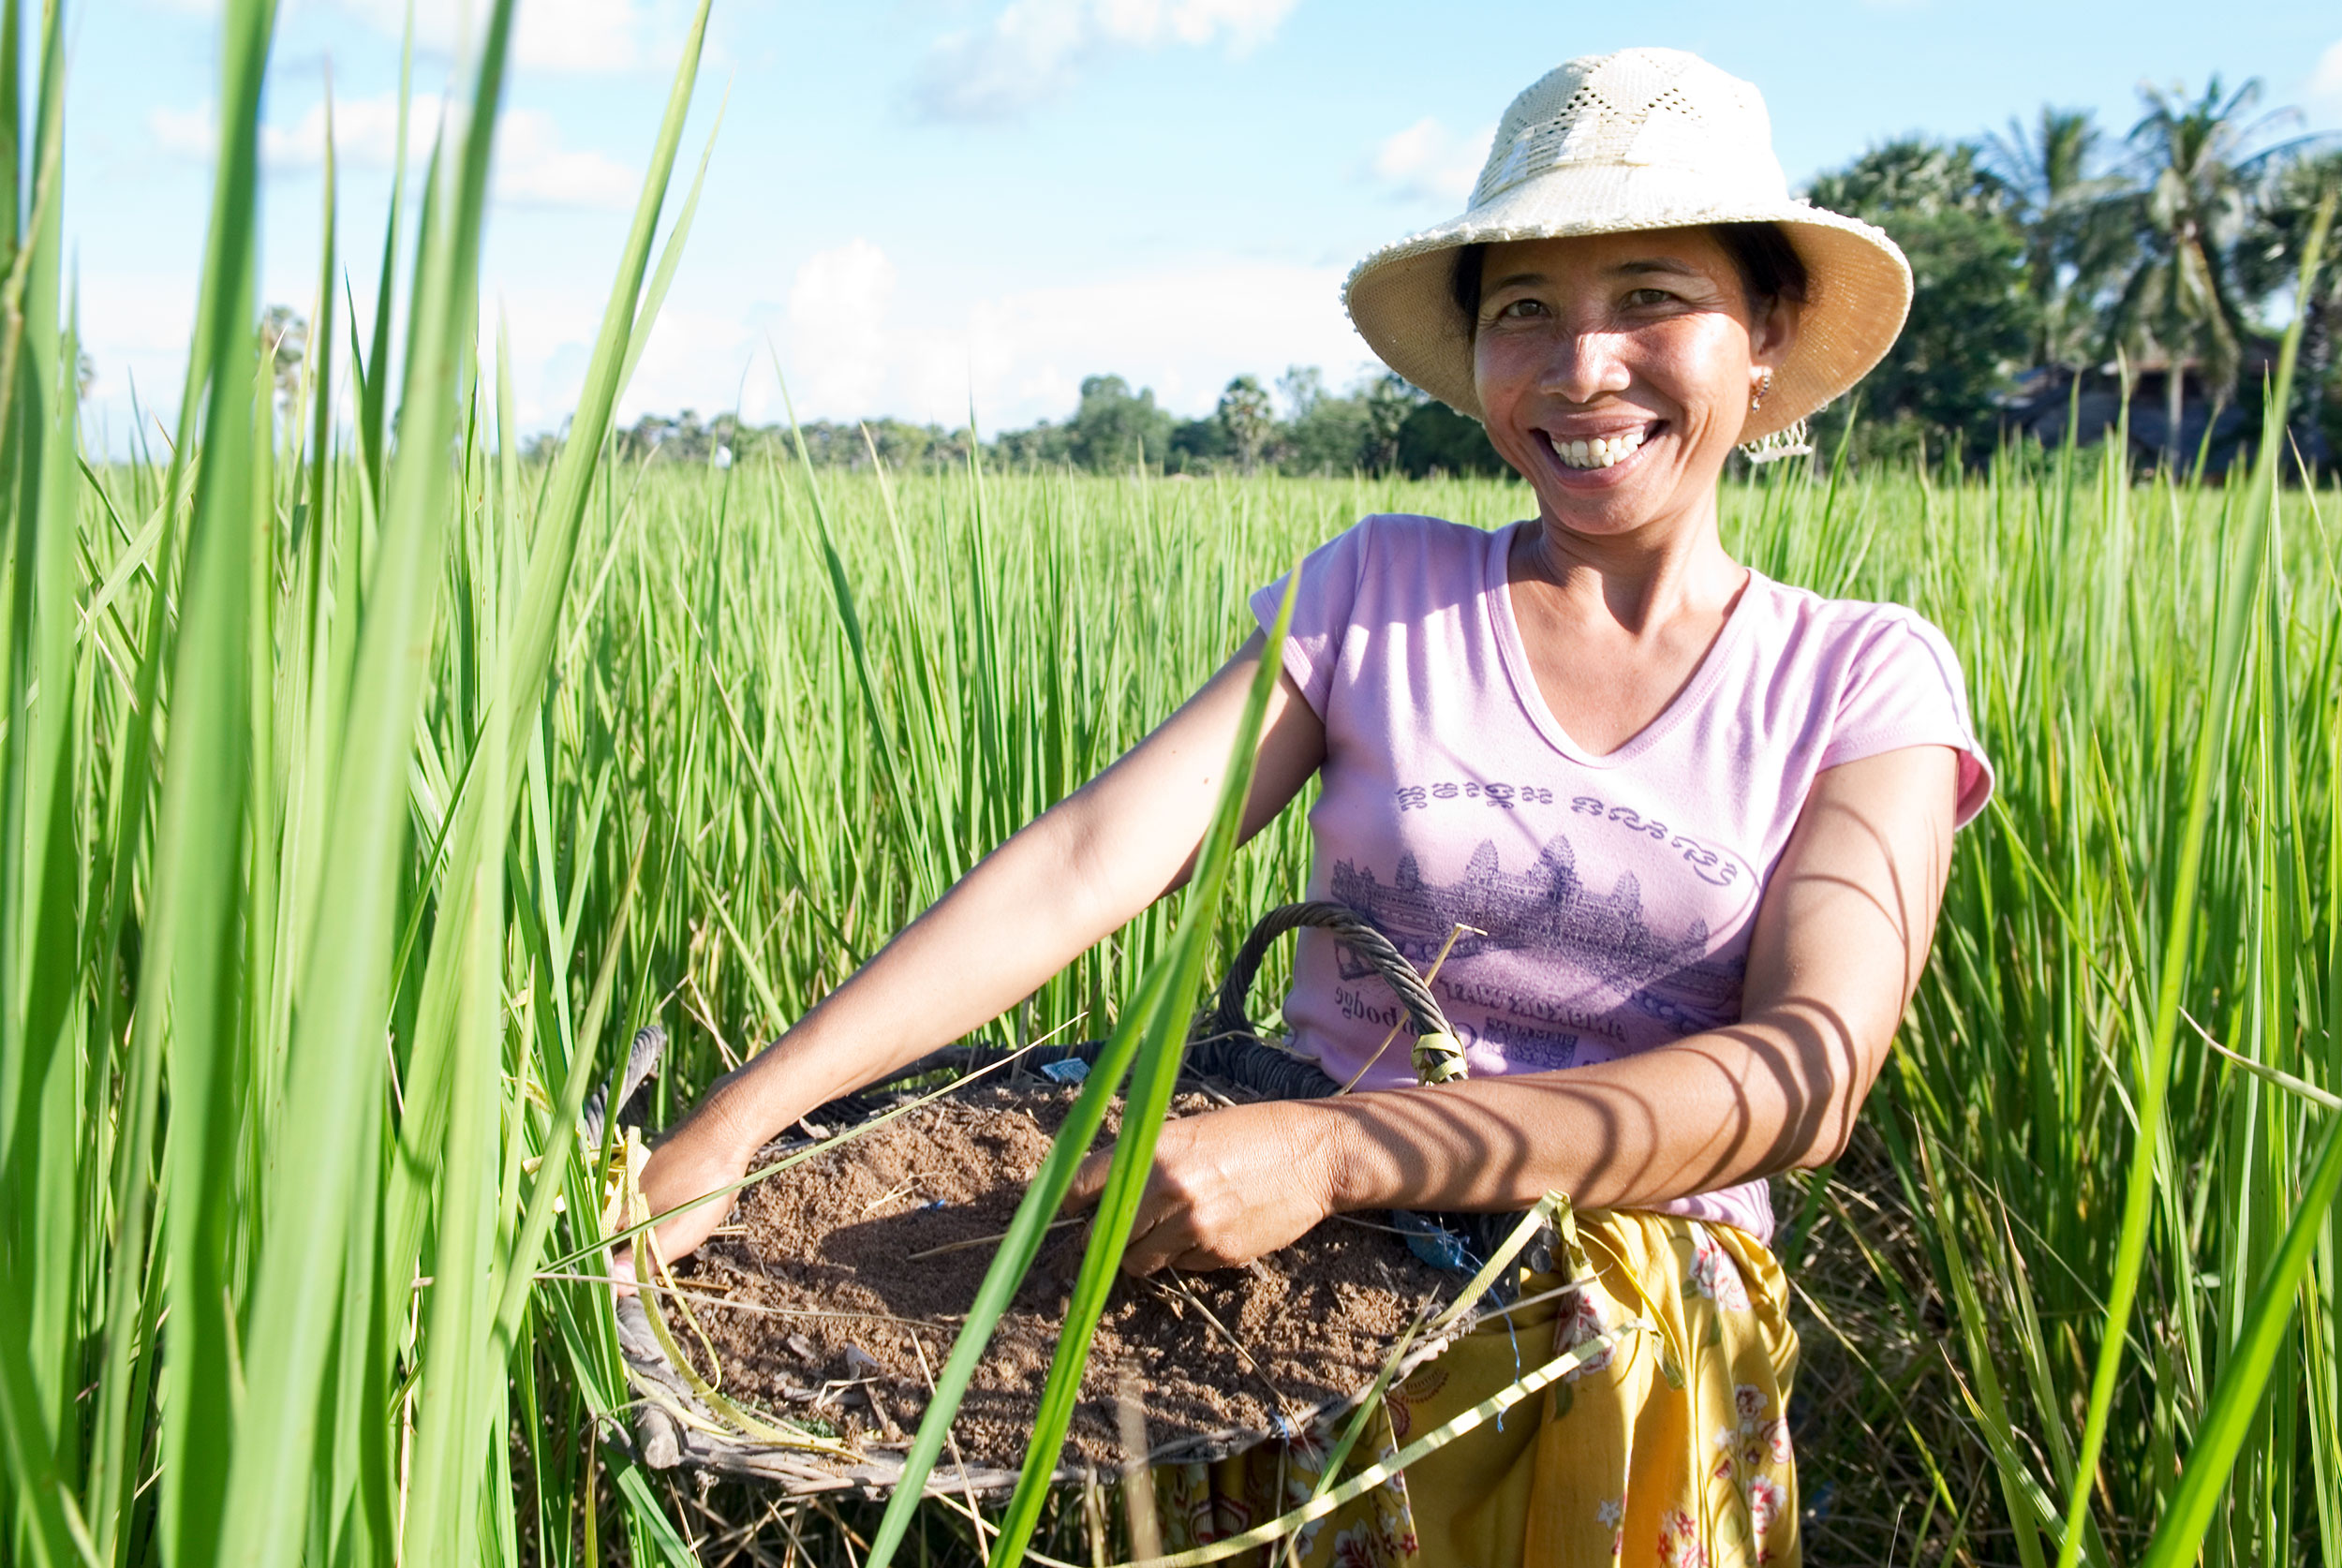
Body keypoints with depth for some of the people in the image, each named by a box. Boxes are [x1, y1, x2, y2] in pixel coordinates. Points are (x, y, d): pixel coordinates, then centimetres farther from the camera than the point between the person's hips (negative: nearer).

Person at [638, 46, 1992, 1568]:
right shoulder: (1379, 590, 4)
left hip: (1638, 1345, 1)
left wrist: (1330, 1148, -26)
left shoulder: (1869, 681, 1)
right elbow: (1087, 858, -8)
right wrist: (727, 1131, -19)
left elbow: (1814, 1065, -14)